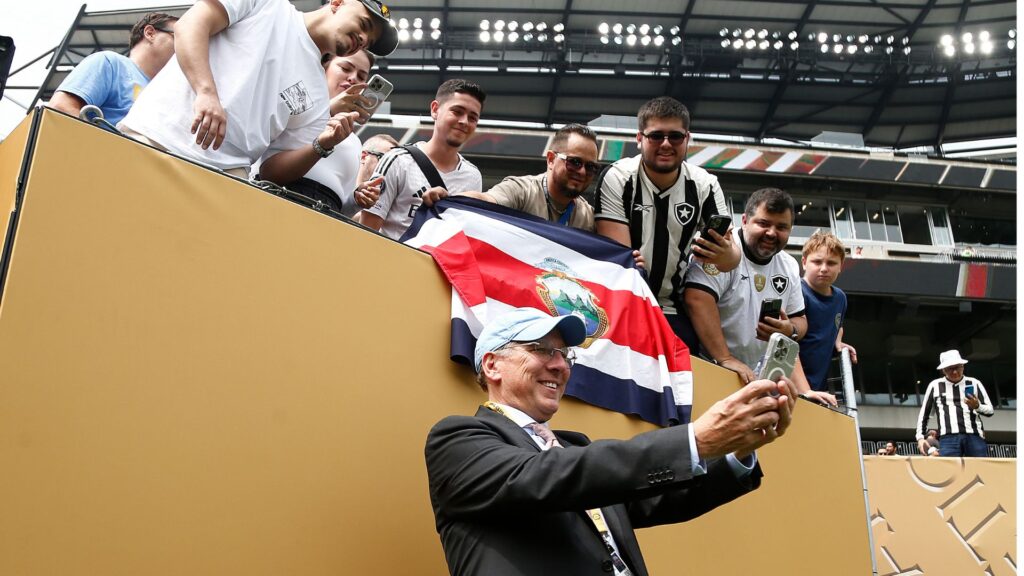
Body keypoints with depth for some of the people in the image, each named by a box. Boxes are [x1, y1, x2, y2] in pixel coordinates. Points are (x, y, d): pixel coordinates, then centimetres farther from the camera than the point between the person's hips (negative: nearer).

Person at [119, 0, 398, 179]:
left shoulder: (317, 98, 20)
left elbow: (272, 171, 14)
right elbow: (190, 24, -2)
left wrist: (322, 146, -4)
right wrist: (207, 92, -18)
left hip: (223, 175, 4)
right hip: (153, 136, -4)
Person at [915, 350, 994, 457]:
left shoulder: (974, 383, 16)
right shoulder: (935, 385, 15)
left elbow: (990, 410, 15)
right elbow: (924, 414, 20)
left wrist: (977, 406, -7)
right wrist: (920, 437, 10)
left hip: (974, 436, 1)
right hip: (948, 437, -1)